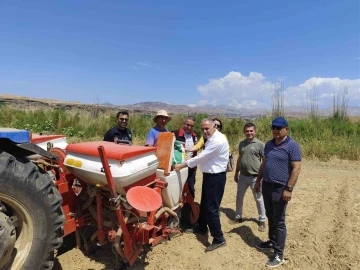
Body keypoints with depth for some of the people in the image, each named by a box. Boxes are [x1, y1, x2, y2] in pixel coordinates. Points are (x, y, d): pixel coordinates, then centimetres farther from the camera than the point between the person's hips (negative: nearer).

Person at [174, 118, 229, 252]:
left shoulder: (217, 141, -24)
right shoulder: (212, 139, 10)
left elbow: (201, 157, -24)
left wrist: (181, 165, -17)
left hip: (216, 177, -10)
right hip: (209, 175, 10)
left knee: (212, 208, -4)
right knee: (204, 204, 23)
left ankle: (219, 238, 10)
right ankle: (201, 227, 42)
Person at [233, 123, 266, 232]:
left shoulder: (260, 144, -10)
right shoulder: (241, 143, 5)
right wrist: (236, 173, 16)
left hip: (255, 177, -5)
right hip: (243, 176, 5)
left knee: (259, 199, 9)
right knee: (239, 197, 15)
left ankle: (262, 220, 27)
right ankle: (238, 217, 33)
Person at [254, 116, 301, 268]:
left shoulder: (292, 146, -12)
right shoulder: (269, 144, 9)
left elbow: (296, 168, -16)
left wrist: (289, 189, -20)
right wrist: (258, 180, 15)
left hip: (280, 188, -7)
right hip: (267, 186, 7)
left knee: (279, 221, 2)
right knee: (270, 217, 19)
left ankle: (279, 255, 14)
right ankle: (272, 241, 38)